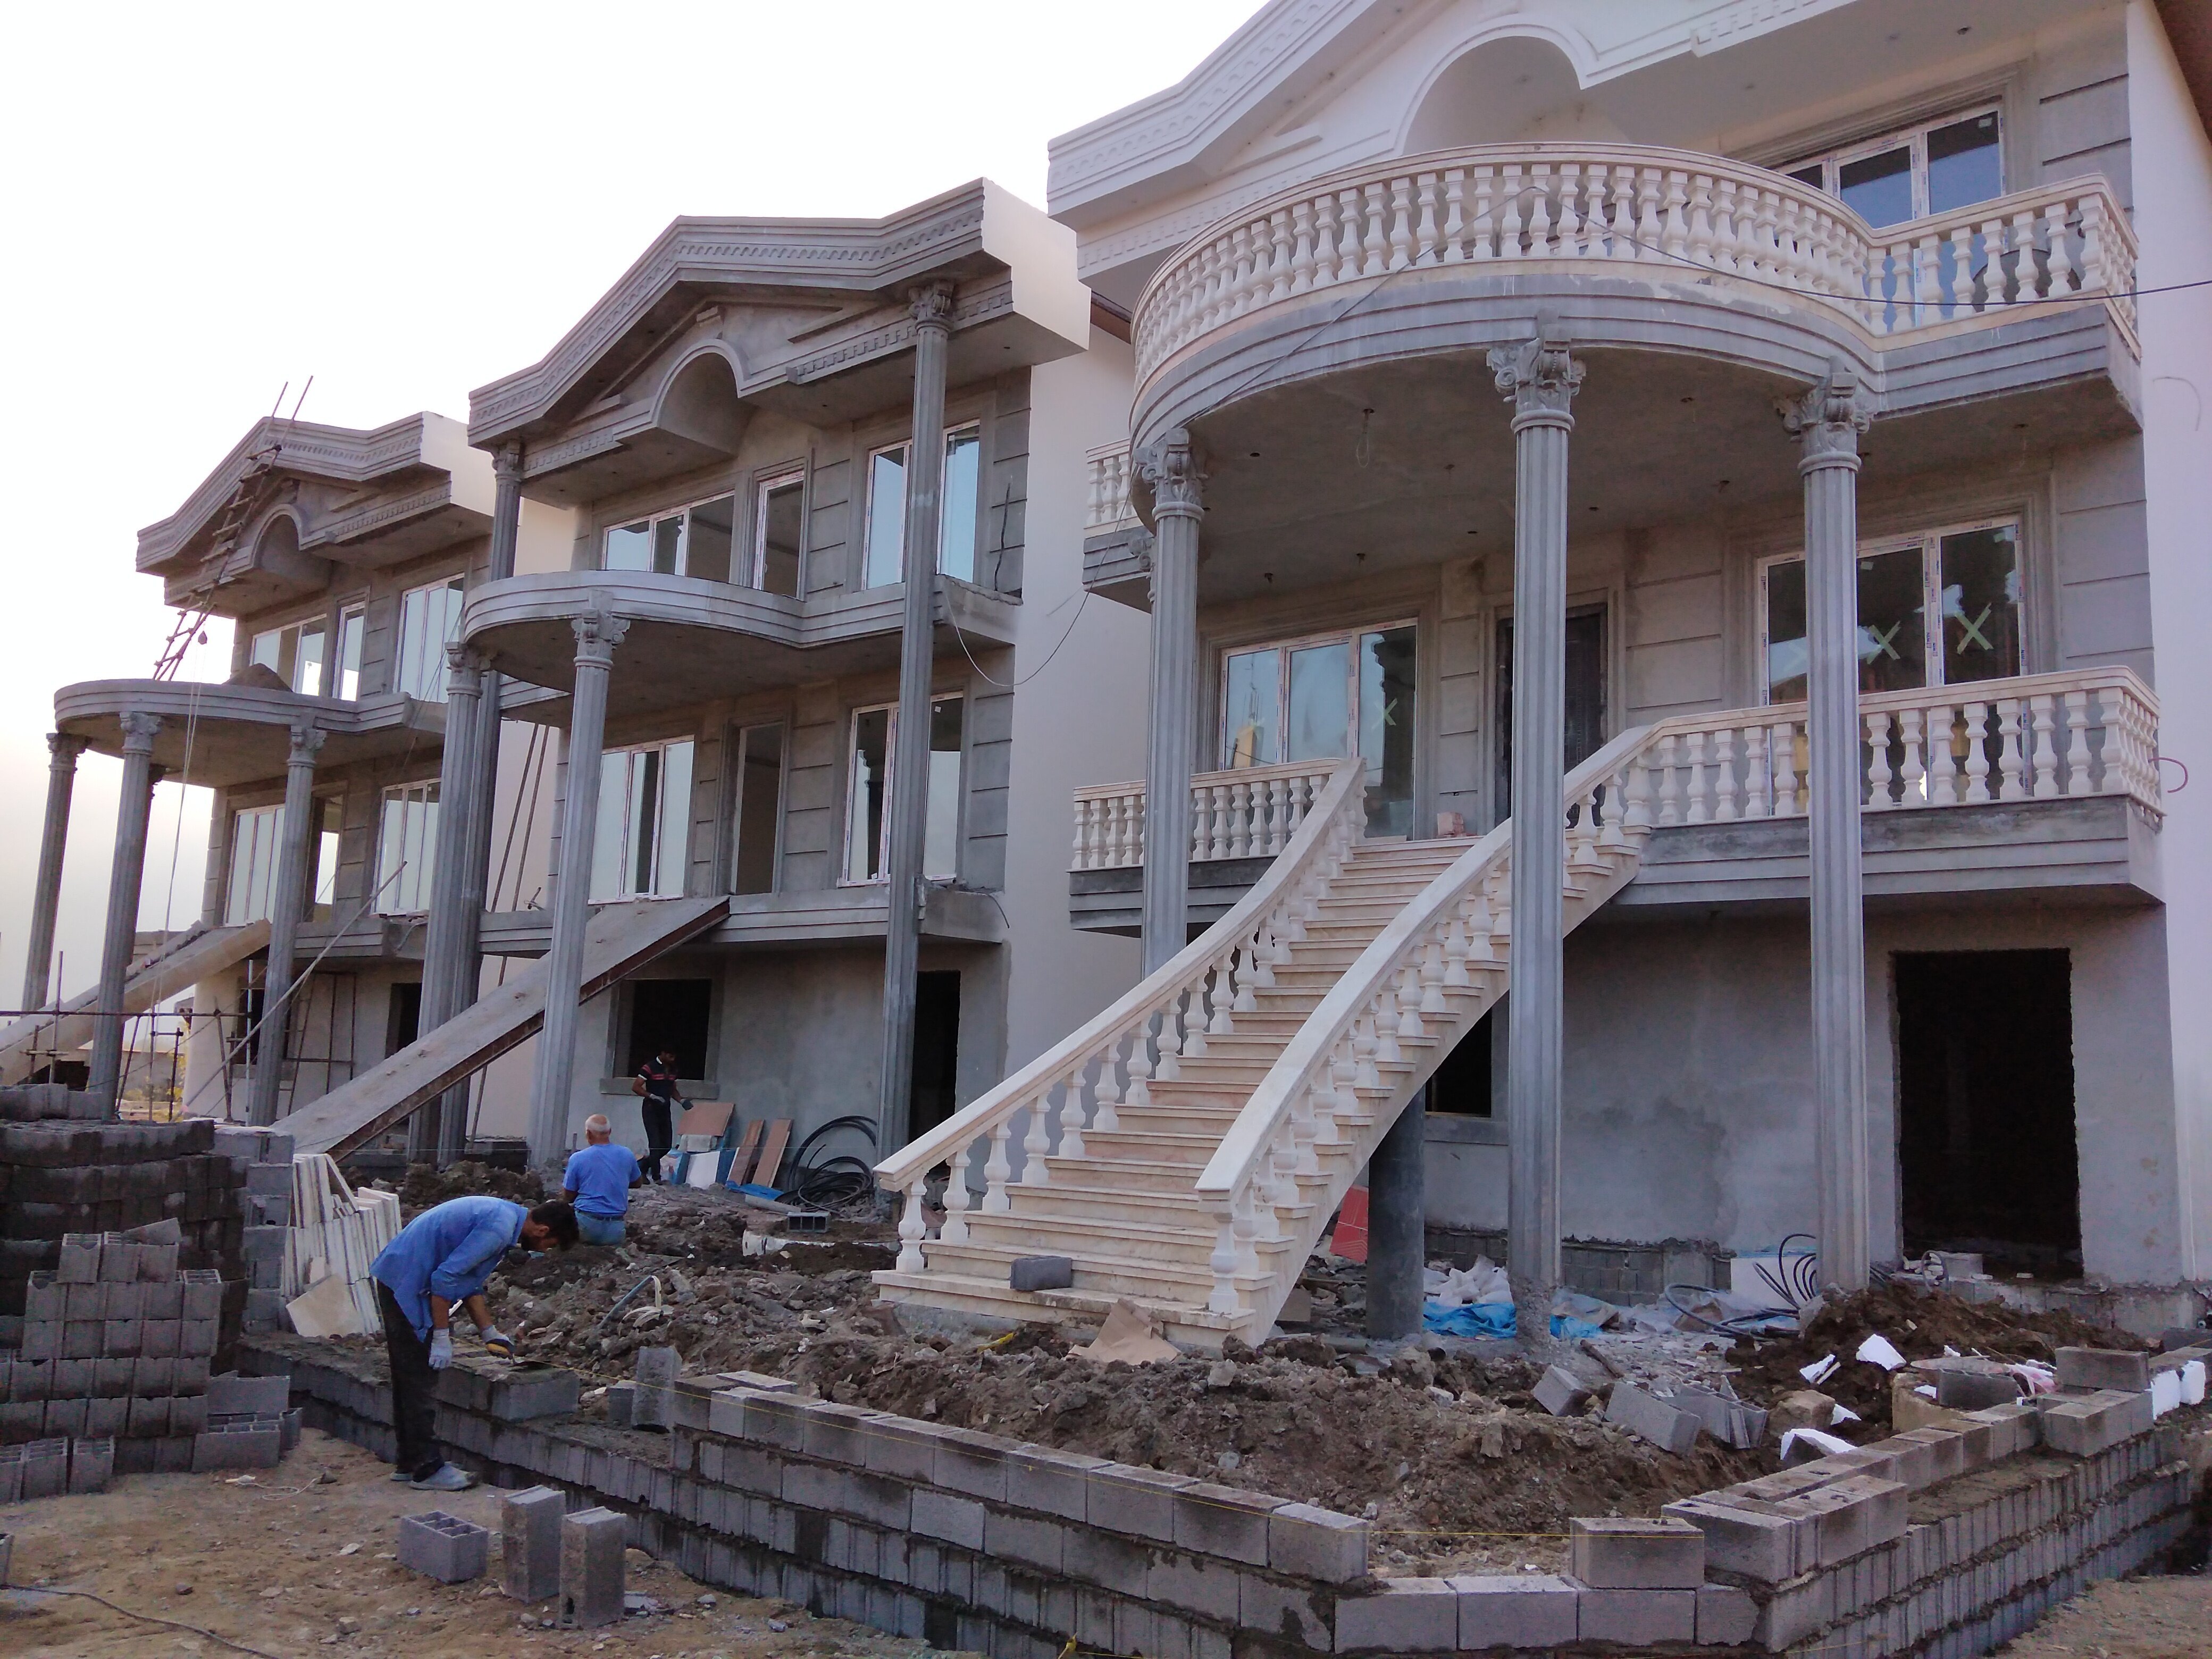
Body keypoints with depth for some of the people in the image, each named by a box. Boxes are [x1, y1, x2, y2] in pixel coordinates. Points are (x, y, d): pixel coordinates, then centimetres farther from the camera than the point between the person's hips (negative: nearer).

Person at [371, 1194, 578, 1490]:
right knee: (420, 1383, -3)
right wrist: (442, 1337, -19)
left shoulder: (504, 1214, 10)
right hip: (408, 1285, -11)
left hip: (398, 1281, 11)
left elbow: (469, 1280, 18)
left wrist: (489, 1333, 15)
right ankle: (428, 1469, 4)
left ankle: (409, 1462, 25)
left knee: (408, 1381, 16)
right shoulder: (499, 1229, -21)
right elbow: (446, 1277, -25)